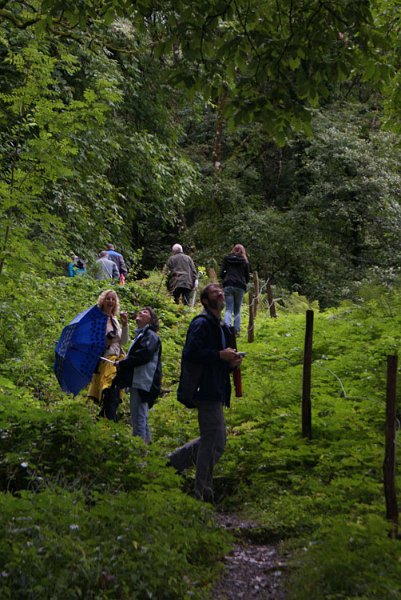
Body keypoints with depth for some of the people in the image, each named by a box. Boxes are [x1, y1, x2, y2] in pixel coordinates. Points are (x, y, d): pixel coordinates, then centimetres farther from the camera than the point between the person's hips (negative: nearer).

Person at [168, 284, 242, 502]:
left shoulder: (221, 328, 22)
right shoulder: (201, 323, -9)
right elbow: (192, 353, -22)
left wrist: (230, 362, 6)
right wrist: (221, 355, -18)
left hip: (215, 392, 10)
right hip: (206, 390, -10)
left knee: (212, 440, 16)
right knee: (214, 442, -7)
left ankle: (175, 460, 27)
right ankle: (202, 492, 2)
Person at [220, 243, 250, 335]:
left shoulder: (227, 258, 8)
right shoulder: (245, 261, 8)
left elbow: (221, 274, 4)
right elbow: (247, 277, 9)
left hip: (228, 285, 0)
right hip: (240, 286, 0)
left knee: (228, 309, -2)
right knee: (237, 310, 11)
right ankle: (236, 330, 5)